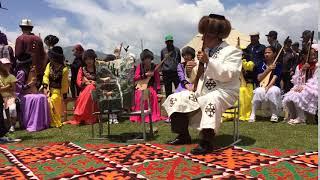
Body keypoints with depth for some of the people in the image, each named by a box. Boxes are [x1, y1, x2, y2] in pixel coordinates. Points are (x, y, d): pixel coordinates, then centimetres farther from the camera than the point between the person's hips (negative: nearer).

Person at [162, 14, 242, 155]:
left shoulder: (232, 51, -5)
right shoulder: (205, 51, 17)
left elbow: (227, 75, -22)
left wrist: (208, 61, -29)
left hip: (223, 92, -8)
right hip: (203, 91, 8)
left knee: (209, 101, -40)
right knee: (177, 98, 0)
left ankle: (206, 142, -35)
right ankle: (183, 135, 7)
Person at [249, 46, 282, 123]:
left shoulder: (278, 65, 3)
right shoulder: (262, 65, 11)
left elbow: (274, 78, -11)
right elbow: (259, 78, 0)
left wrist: (268, 87, -26)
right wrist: (268, 70, -12)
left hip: (274, 86, -2)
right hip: (262, 86, 2)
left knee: (273, 91, -36)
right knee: (258, 92, -32)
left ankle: (274, 114, -22)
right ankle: (253, 114, -27)